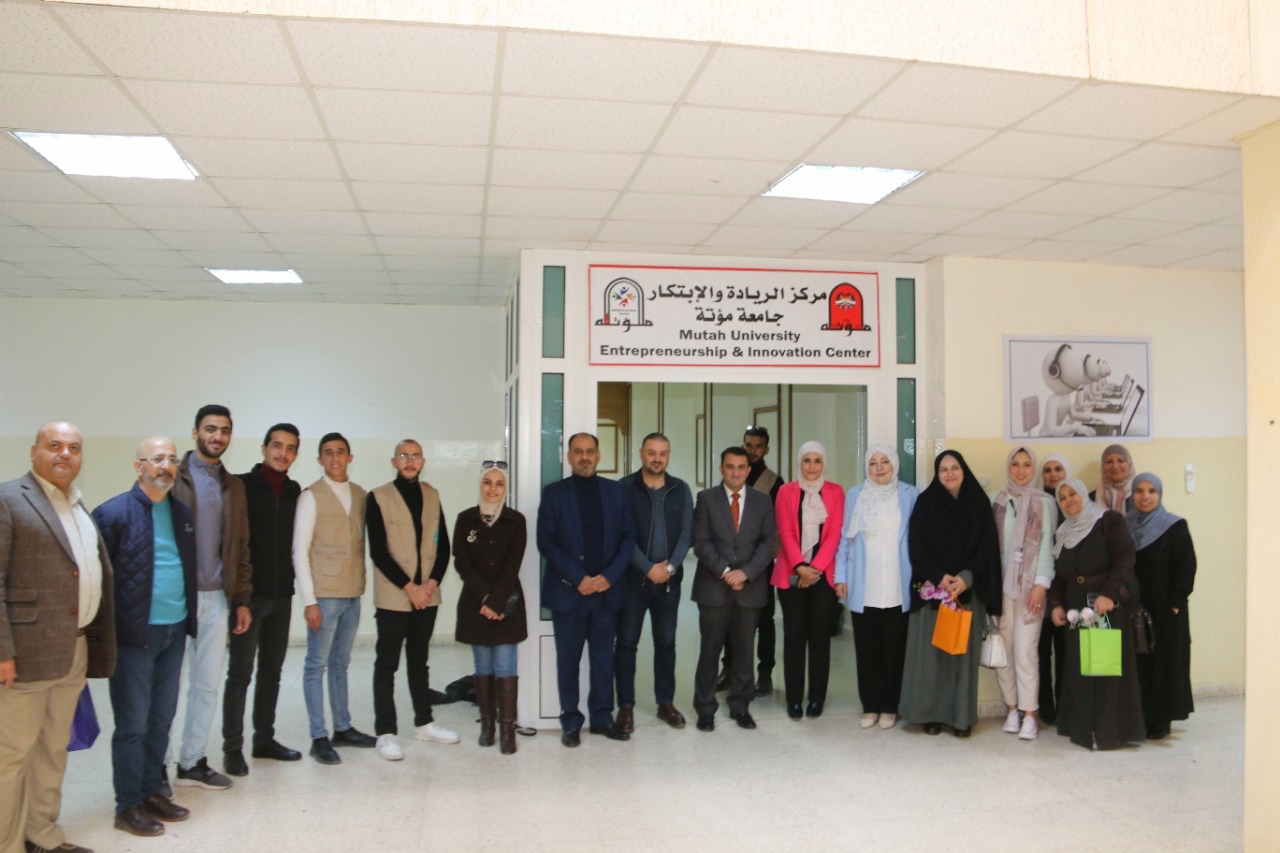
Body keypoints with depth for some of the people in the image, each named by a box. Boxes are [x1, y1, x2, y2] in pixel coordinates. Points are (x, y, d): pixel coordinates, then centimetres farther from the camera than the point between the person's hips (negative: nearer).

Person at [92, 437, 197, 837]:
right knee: (132, 724, 4)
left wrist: (189, 620, 11)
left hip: (174, 632, 6)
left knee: (162, 719, 14)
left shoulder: (182, 513, 9)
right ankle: (128, 806, 16)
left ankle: (151, 792, 28)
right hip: (134, 635, -6)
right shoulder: (114, 513, -11)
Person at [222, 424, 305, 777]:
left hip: (282, 595, 5)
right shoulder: (242, 486, -7)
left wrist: (291, 580, 6)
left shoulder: (295, 492, 7)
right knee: (240, 673, 2)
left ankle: (264, 739, 24)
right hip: (249, 594, -5)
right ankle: (232, 748, 11)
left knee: (271, 671, 13)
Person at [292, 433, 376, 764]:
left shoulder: (360, 495, 9)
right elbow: (300, 551, -9)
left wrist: (362, 585, 5)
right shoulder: (311, 496, -6)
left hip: (353, 594, 5)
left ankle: (343, 728, 24)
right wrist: (309, 600, -13)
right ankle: (319, 738, 8)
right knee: (317, 666, 1)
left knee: (341, 663, 15)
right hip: (324, 595, -5)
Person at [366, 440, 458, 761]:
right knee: (387, 665, 3)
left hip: (427, 595, 4)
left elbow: (443, 545, 7)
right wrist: (409, 587, -13)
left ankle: (424, 723, 26)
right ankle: (385, 733, 9)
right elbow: (378, 551, -11)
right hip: (393, 597, -4)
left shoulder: (432, 495, 7)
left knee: (419, 661, 16)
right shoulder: (378, 497, -6)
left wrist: (432, 583, -6)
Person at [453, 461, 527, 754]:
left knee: (505, 667, -3)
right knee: (483, 667, 8)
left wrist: (495, 601, -14)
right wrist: (484, 597, -13)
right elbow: (462, 563, -3)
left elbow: (512, 566, -6)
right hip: (475, 603, 1)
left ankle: (507, 729, 2)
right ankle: (486, 724, 17)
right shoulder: (465, 519, 3)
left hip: (507, 603, -1)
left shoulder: (516, 521, -1)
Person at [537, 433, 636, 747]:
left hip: (607, 589, 2)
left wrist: (609, 576, -9)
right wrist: (578, 578, -13)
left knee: (603, 658, 9)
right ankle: (571, 722, 17)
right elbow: (546, 542, -5)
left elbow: (628, 537, 4)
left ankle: (602, 717, 20)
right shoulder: (554, 492, 1)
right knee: (568, 659, 6)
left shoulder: (616, 491, 7)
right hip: (568, 590, -2)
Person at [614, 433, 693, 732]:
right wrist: (649, 568, -14)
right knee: (627, 642, 3)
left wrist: (670, 566, -11)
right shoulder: (624, 488, -5)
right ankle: (626, 706, 14)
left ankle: (665, 702, 22)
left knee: (666, 642, 10)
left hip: (669, 579, 3)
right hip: (632, 578, -3)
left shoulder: (681, 489, 5)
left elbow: (686, 533, 2)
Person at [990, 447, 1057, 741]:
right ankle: (1012, 709, 14)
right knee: (1003, 649, 2)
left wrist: (1042, 583, -8)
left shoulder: (1045, 503, 3)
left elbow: (1047, 545, -1)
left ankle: (1029, 714, 1)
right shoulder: (996, 501, 10)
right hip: (1000, 584, 2)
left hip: (1030, 585, -2)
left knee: (1025, 650, -8)